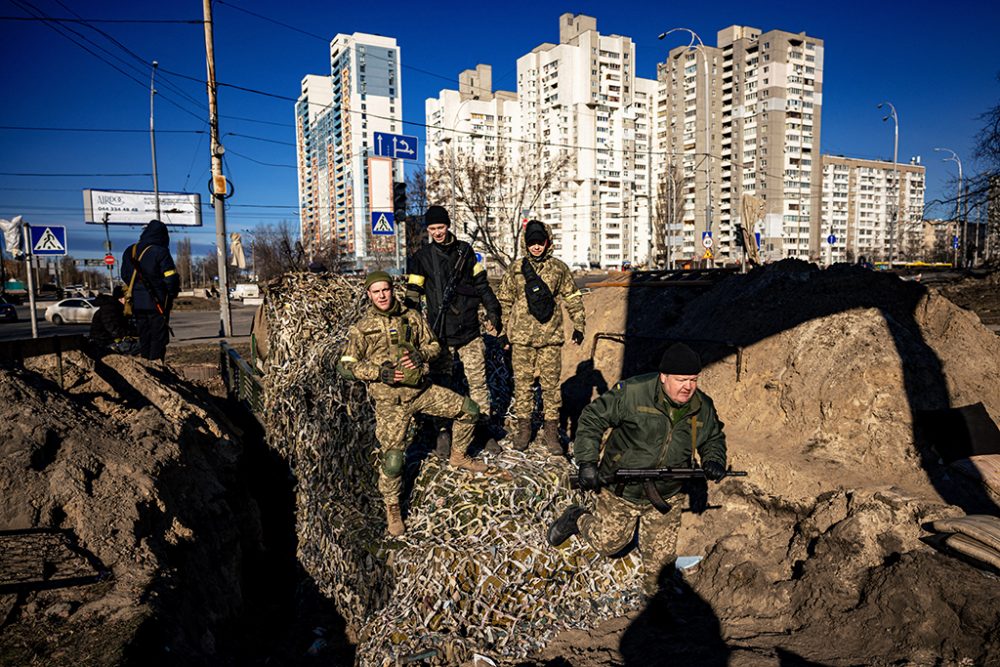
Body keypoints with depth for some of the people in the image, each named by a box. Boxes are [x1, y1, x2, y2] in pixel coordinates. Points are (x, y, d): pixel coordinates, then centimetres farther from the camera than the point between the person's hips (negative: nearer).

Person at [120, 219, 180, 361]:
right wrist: (172, 294, 2)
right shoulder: (160, 252, -13)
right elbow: (171, 279, -15)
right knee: (158, 338, -1)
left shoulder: (129, 252, 9)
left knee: (144, 337, 14)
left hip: (136, 303, 6)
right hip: (157, 303, -6)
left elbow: (125, 277, 16)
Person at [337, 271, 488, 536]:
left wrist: (421, 355, -10)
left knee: (469, 409, 6)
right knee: (392, 457, -11)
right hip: (391, 400, -4)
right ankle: (391, 506, 15)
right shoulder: (362, 328, -4)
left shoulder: (412, 317, 5)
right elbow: (345, 367, -3)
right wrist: (379, 372, -17)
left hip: (422, 389, 4)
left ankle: (458, 456, 29)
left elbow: (434, 344, 13)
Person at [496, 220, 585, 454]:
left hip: (551, 337, 0)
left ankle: (551, 430, 13)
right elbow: (504, 300, 11)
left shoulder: (559, 268, 4)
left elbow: (573, 298, 11)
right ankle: (523, 427, 19)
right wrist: (504, 330, 9)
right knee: (523, 382, 6)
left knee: (551, 383, 2)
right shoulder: (515, 269, 4)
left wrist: (578, 326, 7)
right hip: (521, 337, 1)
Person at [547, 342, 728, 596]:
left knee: (662, 556, 12)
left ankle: (655, 593, 42)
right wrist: (587, 462, -23)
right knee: (606, 543, 14)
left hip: (666, 497, 4)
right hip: (621, 490, -3)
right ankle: (577, 519, 44)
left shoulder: (703, 408, -6)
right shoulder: (632, 392, -23)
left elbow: (714, 439, 13)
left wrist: (714, 461, -9)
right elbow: (592, 419, -16)